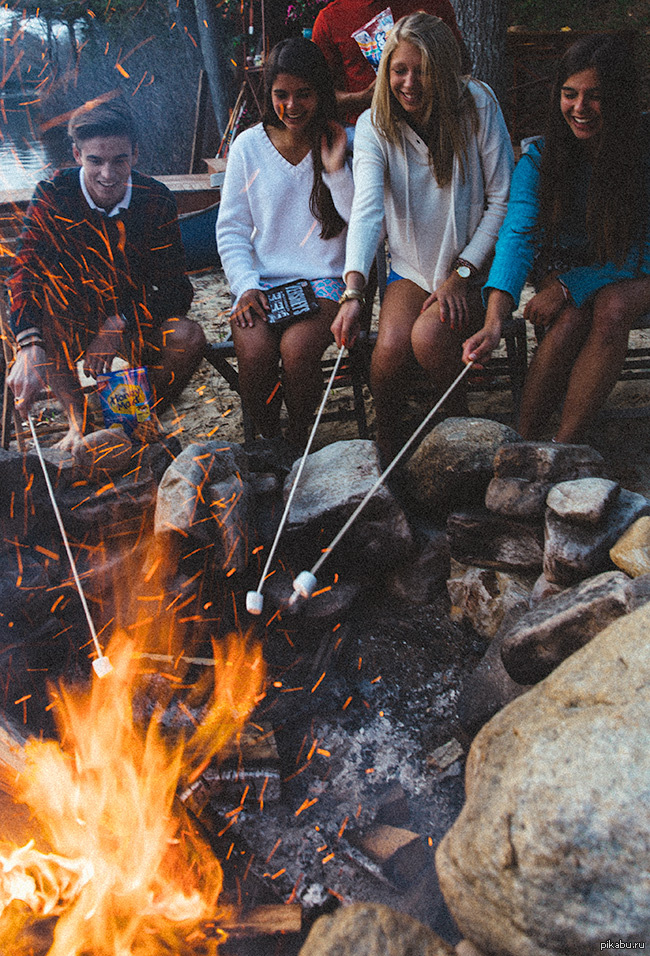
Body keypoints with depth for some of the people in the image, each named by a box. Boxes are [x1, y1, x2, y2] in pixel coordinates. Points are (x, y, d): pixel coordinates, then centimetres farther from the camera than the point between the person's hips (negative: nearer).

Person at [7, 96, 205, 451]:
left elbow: (172, 285, -12)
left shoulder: (156, 199, -10)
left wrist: (117, 326, -28)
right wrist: (29, 347, -43)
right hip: (69, 324, 0)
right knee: (39, 294, -32)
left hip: (136, 319, 1)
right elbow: (25, 271, -25)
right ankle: (78, 421, -22)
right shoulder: (52, 196, -14)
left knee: (189, 337, -29)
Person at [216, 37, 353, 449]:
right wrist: (246, 286, -5)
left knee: (297, 349, -30)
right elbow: (231, 229, 9)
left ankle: (300, 441, -5)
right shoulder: (249, 145, 9)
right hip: (262, 279, 1)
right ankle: (268, 442, 0)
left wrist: (337, 170, -11)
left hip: (325, 279, -1)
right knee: (254, 353, -27)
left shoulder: (345, 143, 7)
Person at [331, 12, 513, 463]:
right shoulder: (374, 125, -6)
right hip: (411, 267, 2)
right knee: (390, 346, -25)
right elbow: (366, 208, -23)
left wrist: (462, 273, -14)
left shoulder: (477, 104, -8)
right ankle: (387, 445, 0)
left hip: (473, 264, -1)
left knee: (428, 335, -27)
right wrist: (353, 292, -37)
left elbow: (503, 199, -6)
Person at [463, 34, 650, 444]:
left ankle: (563, 449, -28)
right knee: (571, 318, -32)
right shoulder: (540, 159, -14)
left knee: (611, 309, -34)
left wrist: (568, 288, -29)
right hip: (563, 261, 1)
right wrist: (494, 321, -44)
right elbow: (518, 234, -29)